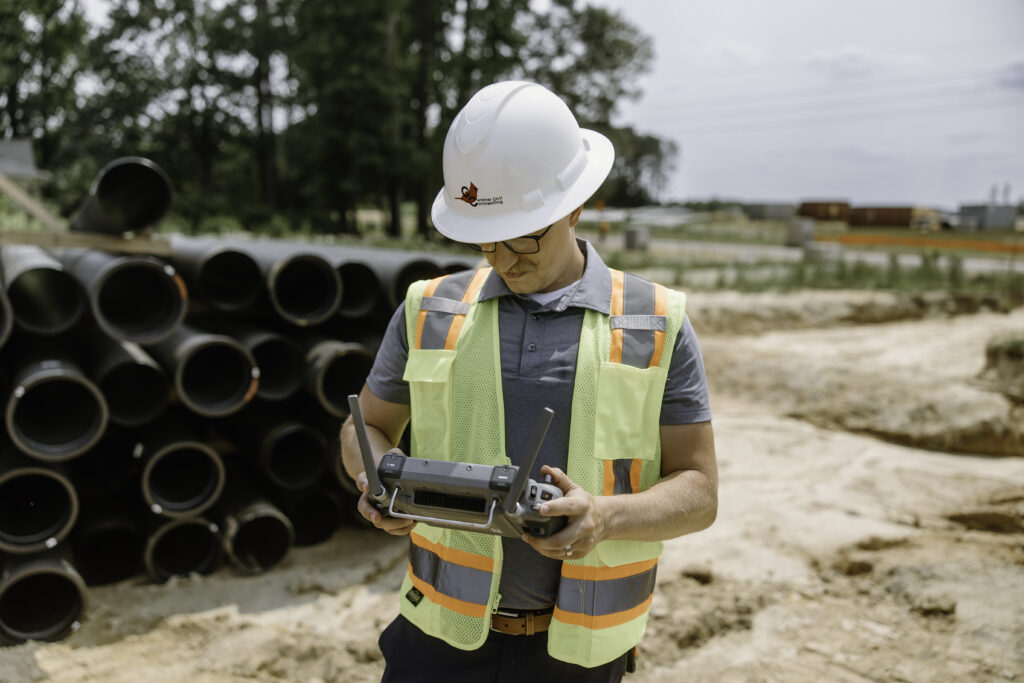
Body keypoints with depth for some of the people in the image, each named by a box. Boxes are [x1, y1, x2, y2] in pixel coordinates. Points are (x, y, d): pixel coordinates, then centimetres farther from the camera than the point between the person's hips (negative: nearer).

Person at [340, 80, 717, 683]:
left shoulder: (657, 326, -4)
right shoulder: (430, 312, 0)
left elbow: (699, 491, -3)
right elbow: (367, 428, 11)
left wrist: (607, 517, -23)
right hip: (445, 634, 1)